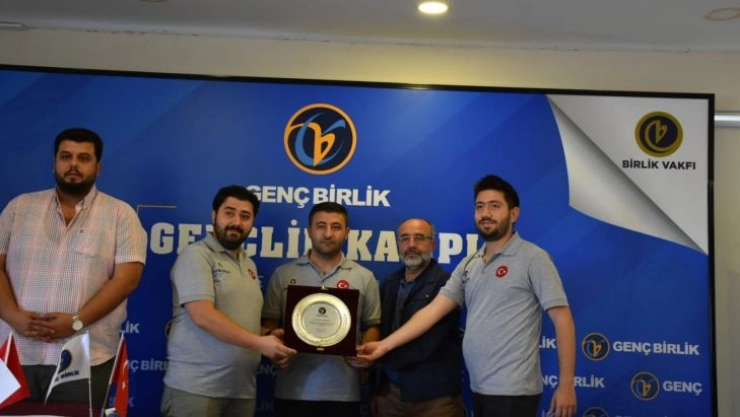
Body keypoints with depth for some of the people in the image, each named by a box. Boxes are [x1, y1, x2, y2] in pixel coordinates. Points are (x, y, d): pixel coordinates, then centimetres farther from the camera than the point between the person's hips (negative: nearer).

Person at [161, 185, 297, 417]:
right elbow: (203, 316, -17)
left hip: (242, 389, 7)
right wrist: (258, 343, -18)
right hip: (195, 386, -7)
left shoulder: (249, 265, 17)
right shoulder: (197, 255, -6)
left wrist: (269, 339, 1)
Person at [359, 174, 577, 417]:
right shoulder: (469, 265, 11)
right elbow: (433, 311, 6)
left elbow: (562, 320, -9)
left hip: (512, 390, -6)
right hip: (480, 389, 6)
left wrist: (566, 384, -13)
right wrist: (386, 344, -4)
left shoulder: (532, 258, -6)